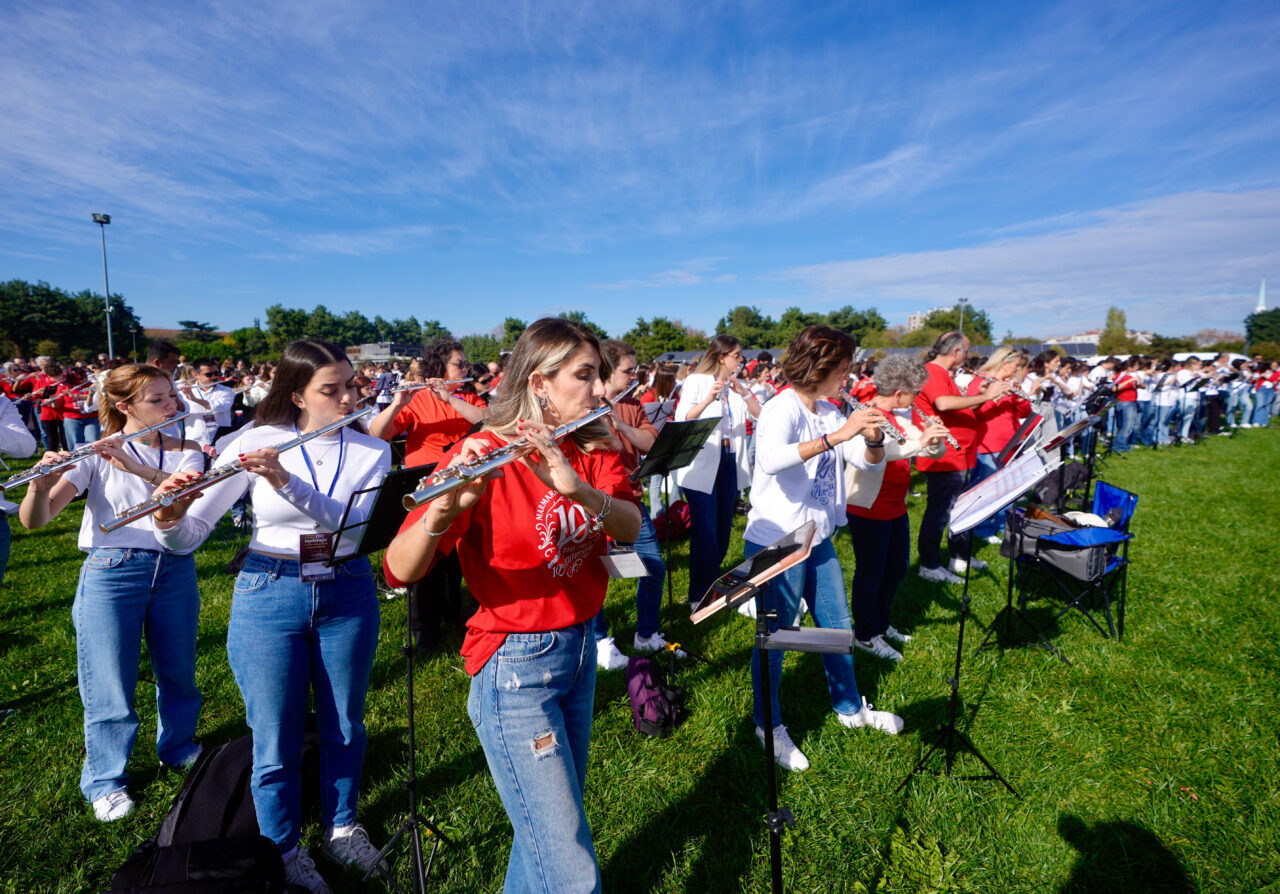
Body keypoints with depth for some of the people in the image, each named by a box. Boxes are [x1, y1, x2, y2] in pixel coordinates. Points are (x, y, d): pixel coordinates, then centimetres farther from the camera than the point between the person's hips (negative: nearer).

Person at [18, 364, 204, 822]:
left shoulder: (185, 452, 2)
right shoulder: (96, 454, -6)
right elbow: (34, 520, -13)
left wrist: (137, 468, -31)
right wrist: (42, 484, -33)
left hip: (175, 571, 3)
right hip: (111, 573, -3)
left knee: (178, 671, 17)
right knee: (111, 685, 7)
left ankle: (177, 746, 42)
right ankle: (105, 779, 30)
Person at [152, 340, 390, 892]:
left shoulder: (372, 451, -4)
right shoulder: (255, 443, -7)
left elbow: (353, 524, -20)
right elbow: (190, 536, -6)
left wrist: (288, 481, -30)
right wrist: (169, 517, -27)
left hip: (347, 595, 2)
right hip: (269, 597, -1)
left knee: (344, 726, 17)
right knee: (276, 740, 11)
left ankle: (341, 826, 43)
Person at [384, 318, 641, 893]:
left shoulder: (594, 449, 1)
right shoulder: (485, 455, -17)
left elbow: (630, 526, -17)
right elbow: (399, 570, -23)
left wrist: (577, 487, -36)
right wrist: (444, 507, -43)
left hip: (581, 648, 7)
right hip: (515, 664, -6)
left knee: (560, 808, 25)